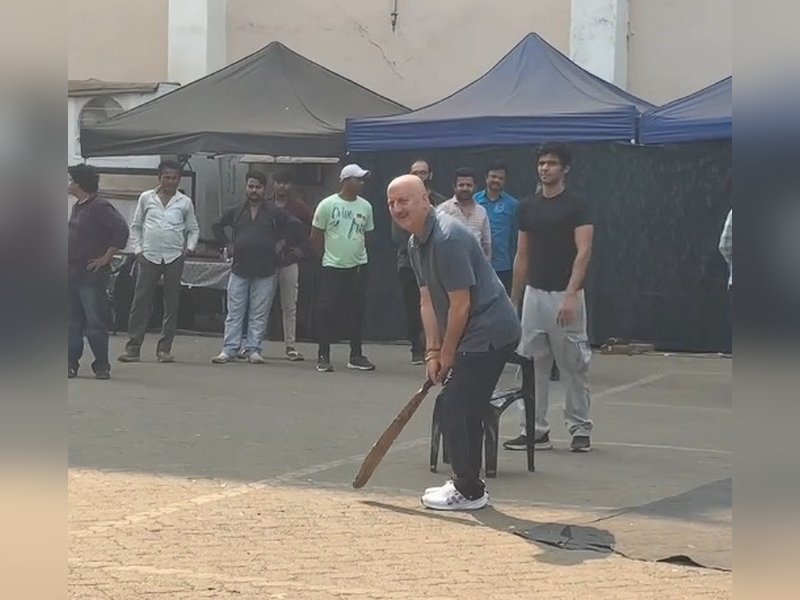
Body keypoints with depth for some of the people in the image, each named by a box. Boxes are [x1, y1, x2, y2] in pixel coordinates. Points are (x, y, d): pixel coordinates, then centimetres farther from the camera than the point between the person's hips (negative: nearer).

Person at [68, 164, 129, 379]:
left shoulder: (100, 207, -12)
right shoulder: (77, 207, 16)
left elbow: (121, 230, -19)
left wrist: (106, 257, -17)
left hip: (91, 275, -9)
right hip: (71, 274, 9)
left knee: (95, 323, -4)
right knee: (72, 323, 9)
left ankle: (102, 366, 3)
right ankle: (71, 363, 14)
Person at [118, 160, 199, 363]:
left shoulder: (185, 202, 7)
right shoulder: (146, 198, 7)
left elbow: (193, 230, 14)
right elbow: (135, 226, 12)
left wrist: (189, 248, -2)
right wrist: (138, 249, 2)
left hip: (174, 257, 1)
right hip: (149, 256, -1)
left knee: (171, 304, 3)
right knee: (140, 302, -5)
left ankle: (164, 349, 9)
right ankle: (133, 348, -1)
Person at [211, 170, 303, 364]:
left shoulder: (275, 213, 2)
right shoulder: (235, 212, 9)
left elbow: (296, 228, 2)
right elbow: (217, 226, 23)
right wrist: (226, 244, 12)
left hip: (265, 272, -2)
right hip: (239, 270, 2)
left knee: (259, 315, 2)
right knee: (234, 313, 1)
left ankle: (253, 350, 6)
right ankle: (229, 350, 2)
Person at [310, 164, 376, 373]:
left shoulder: (365, 207, 5)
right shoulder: (327, 205, -6)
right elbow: (315, 236, 0)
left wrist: (357, 253, 12)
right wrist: (328, 255, 6)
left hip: (358, 267, 4)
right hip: (332, 268, -4)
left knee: (357, 312, 6)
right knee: (328, 311, -3)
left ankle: (356, 356, 14)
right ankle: (323, 356, 5)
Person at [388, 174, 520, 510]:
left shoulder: (447, 238, -22)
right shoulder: (416, 243, 11)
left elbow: (460, 305, -20)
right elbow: (428, 301, 12)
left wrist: (447, 355, -10)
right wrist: (432, 352, 3)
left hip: (488, 332, -10)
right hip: (478, 334, 10)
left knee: (456, 409, -8)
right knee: (463, 409, 15)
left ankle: (468, 492, 1)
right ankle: (466, 484, 25)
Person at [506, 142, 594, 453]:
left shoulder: (577, 206, -8)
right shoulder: (527, 207, 10)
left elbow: (583, 252, -16)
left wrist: (571, 294, -26)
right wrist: (514, 299, 13)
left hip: (565, 296, -5)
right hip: (534, 295, 6)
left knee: (573, 367, 1)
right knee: (532, 366, 5)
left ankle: (580, 429, 10)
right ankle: (536, 430, 11)